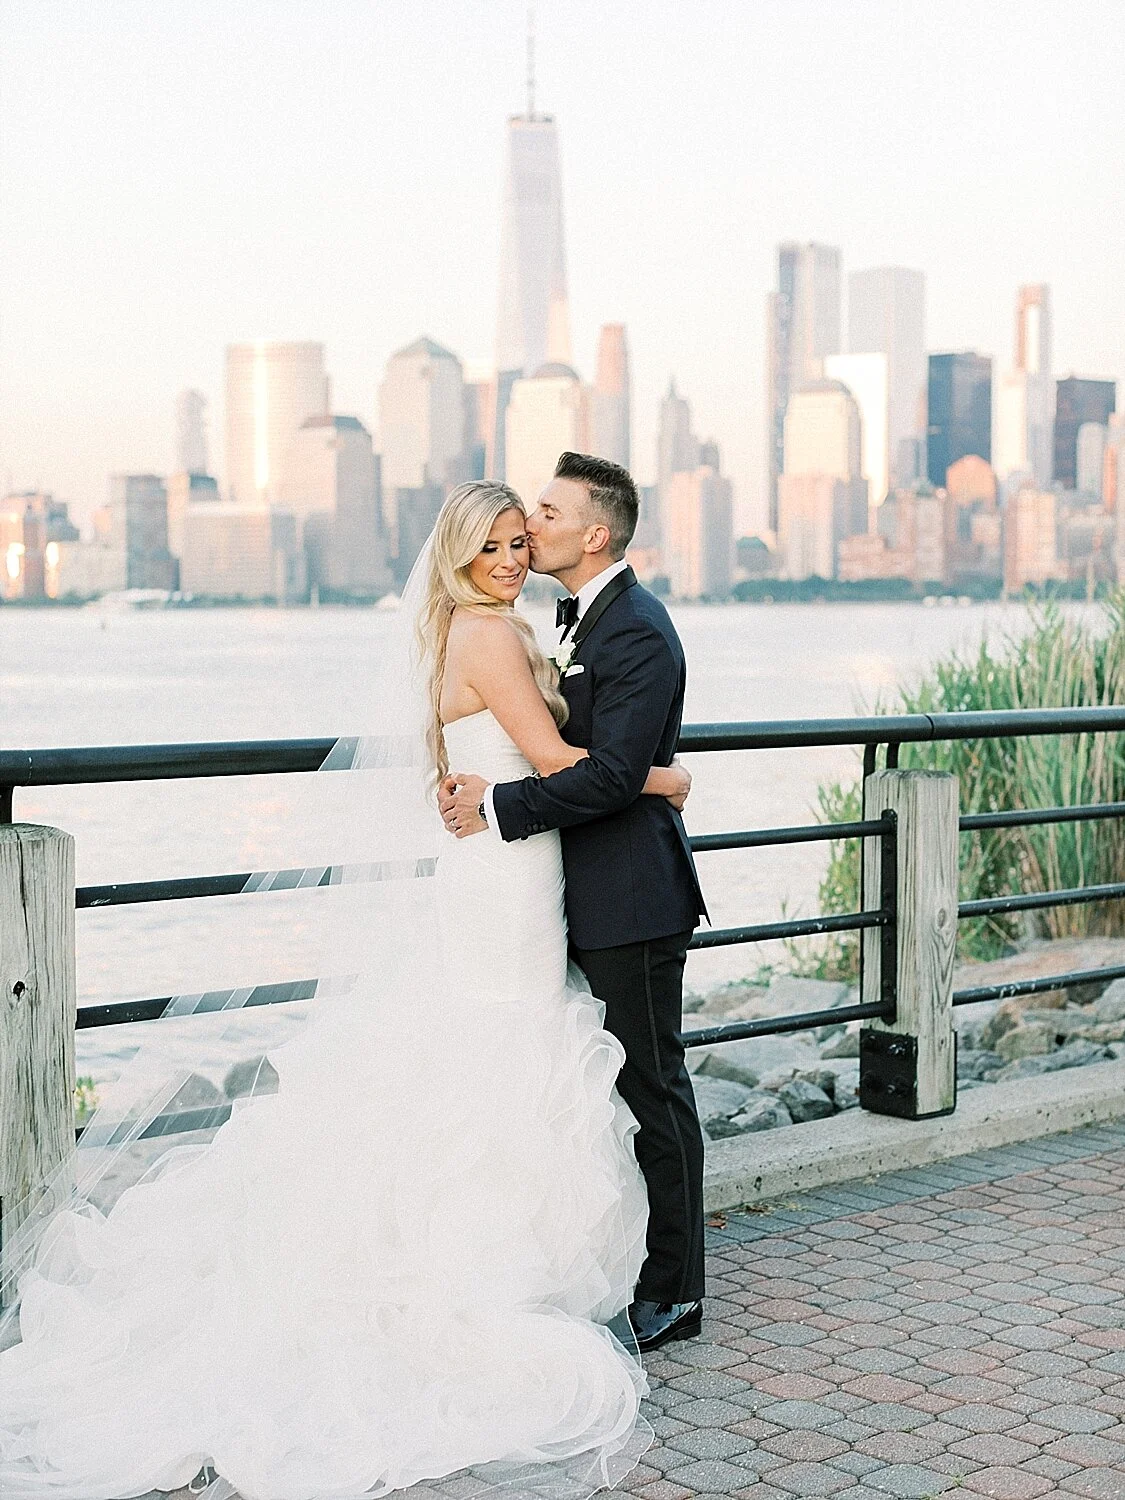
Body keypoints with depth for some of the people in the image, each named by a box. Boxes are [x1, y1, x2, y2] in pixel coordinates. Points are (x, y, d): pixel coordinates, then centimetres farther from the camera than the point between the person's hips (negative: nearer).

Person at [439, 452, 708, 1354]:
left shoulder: (637, 633, -18)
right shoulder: (578, 616, 14)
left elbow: (613, 774, -25)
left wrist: (497, 806, -20)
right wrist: (480, 780, 2)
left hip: (633, 900, -10)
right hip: (592, 898, 10)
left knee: (652, 1090, 0)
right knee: (610, 1085, 16)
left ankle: (675, 1292, 11)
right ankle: (624, 1267, 28)